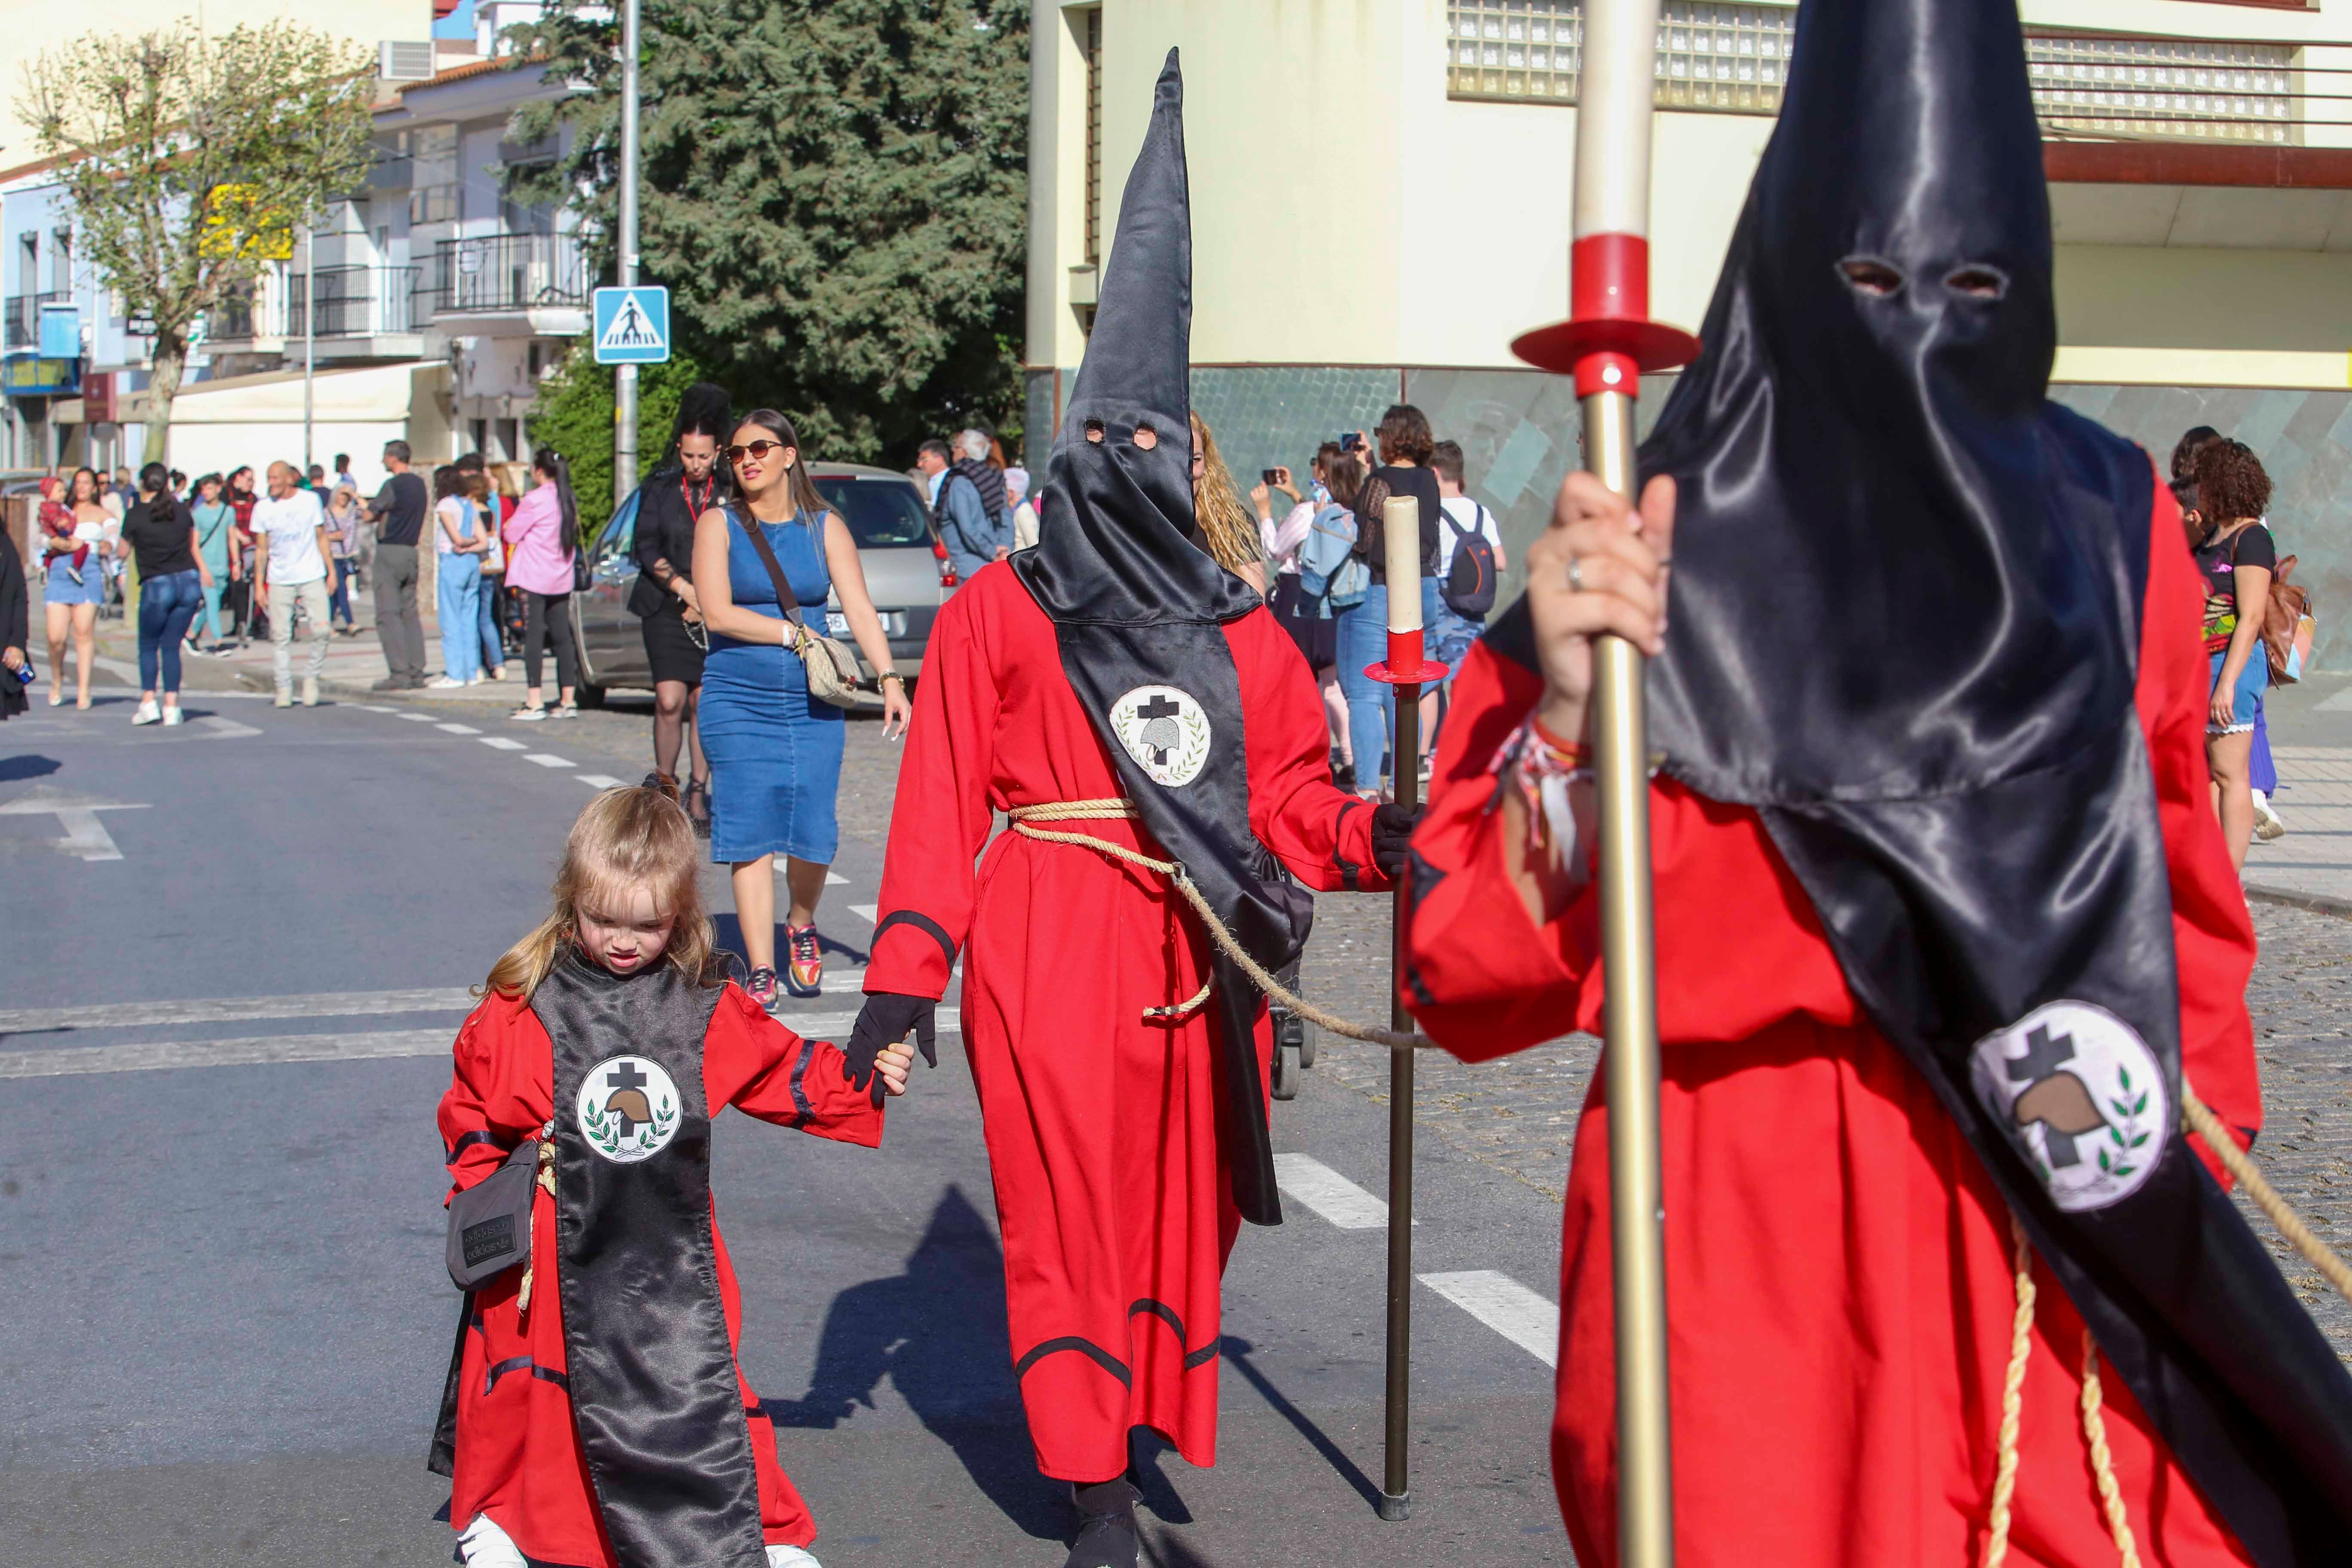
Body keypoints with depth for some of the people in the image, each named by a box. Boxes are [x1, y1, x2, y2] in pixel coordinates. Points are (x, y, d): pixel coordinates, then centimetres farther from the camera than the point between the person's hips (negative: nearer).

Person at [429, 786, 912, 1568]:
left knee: (703, 1379, 0)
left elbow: (784, 1068, 12)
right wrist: (485, 1197, -2)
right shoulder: (522, 1007, -5)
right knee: (528, 1383, 9)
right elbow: (472, 1108, 5)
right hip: (555, 1248, -1)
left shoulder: (706, 1008, 0)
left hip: (671, 1247, 1)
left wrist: (865, 1080, 3)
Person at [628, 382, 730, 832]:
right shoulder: (659, 490, 7)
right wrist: (686, 590, -10)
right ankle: (664, 783, 7)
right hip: (667, 610, 0)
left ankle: (698, 793, 8)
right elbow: (648, 549, 1)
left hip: (716, 613, 0)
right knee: (670, 699, -11)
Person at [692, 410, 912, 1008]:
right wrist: (797, 634, -8)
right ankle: (761, 971, 0)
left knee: (813, 833, -4)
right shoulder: (719, 525, 2)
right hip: (737, 704, -1)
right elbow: (717, 613, -8)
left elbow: (860, 608, -3)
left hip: (813, 704, 1)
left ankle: (801, 928, 27)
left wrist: (889, 678, -16)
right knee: (752, 836, -5)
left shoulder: (824, 527, 7)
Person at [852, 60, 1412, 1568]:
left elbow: (1286, 789, 10)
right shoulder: (1001, 608, 4)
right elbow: (942, 801, 0)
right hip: (1045, 947, -3)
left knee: (1180, 1199, 9)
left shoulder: (1239, 629, 13)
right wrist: (906, 973, -6)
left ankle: (1132, 1417, 28)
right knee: (1070, 1209, -3)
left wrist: (1372, 837, -10)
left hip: (1196, 948, 4)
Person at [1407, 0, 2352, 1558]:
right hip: (1745, 1231, -2)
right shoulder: (1669, 548, -4)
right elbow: (1476, 977, -8)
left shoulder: (2106, 523, 5)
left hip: (2061, 1248, 3)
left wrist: (2185, 1164, 14)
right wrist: (1566, 711, -22)